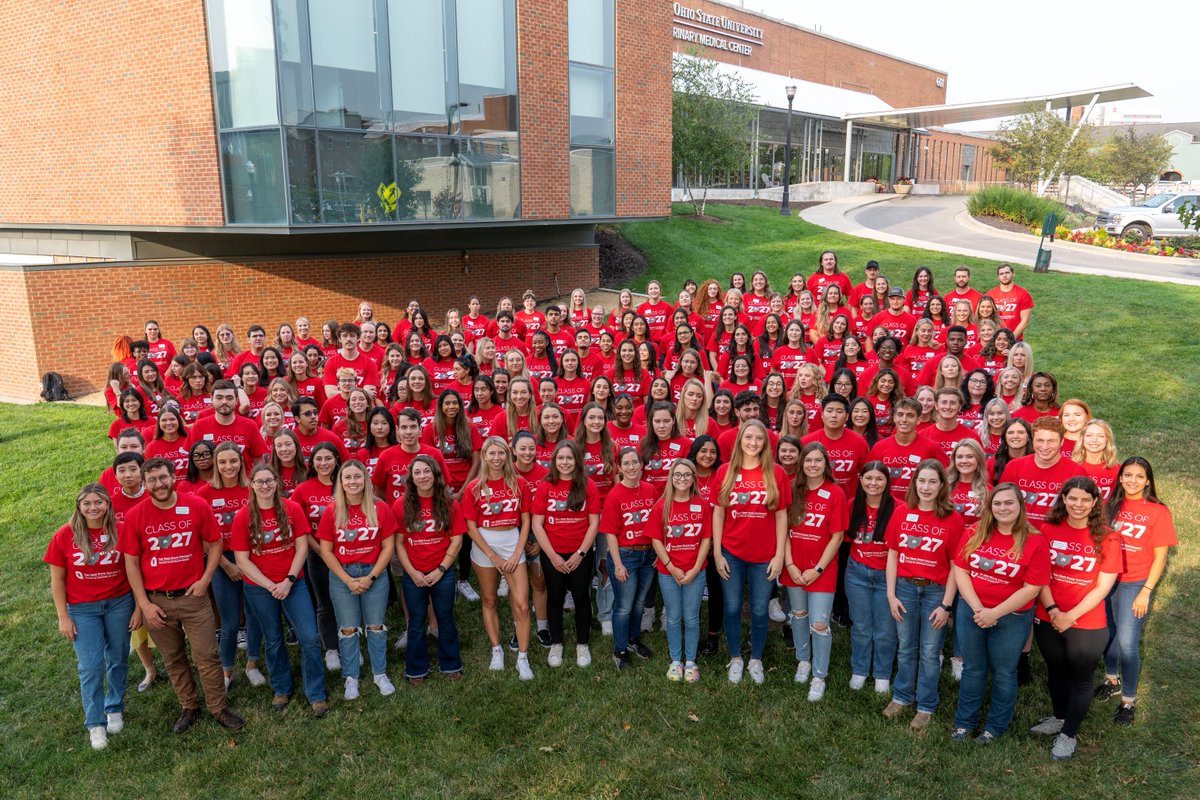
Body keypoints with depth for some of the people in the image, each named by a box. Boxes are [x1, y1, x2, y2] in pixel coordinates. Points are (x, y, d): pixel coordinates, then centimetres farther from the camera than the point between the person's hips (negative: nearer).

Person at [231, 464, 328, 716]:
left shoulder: (292, 509, -7)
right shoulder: (242, 517, -9)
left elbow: (302, 548, -4)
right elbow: (242, 560, -8)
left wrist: (289, 580, -13)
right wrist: (270, 586, -14)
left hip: (293, 582, 0)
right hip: (259, 587, 0)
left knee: (310, 637, -4)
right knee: (273, 640, 15)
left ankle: (316, 694, 11)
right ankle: (281, 689, 35)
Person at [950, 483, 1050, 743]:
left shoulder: (1034, 541, -12)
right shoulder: (976, 533, -3)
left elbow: (1031, 588, -14)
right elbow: (960, 570, -4)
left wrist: (994, 613, -18)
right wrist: (977, 608, -15)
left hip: (1011, 618, -2)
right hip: (971, 611, 3)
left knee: (1003, 674, 15)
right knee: (972, 669, 17)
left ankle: (996, 726, 34)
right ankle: (964, 721, 34)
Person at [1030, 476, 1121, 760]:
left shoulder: (1106, 538, -10)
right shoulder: (1048, 530, -5)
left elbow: (1103, 586, -10)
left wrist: (1071, 615, -16)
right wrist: (1052, 610, -15)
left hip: (1087, 625, -2)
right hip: (1048, 620, 3)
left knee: (1080, 679, 11)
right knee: (1056, 671, 21)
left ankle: (1068, 735, 28)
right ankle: (1059, 718, 44)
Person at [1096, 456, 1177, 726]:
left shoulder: (1158, 512, -9)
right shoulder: (1111, 504, 1)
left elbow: (1160, 557, -7)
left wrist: (1145, 592, -11)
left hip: (1134, 584, -4)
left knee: (1126, 643, -5)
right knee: (1106, 634, 16)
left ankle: (1128, 700, 14)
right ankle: (1112, 680, 40)